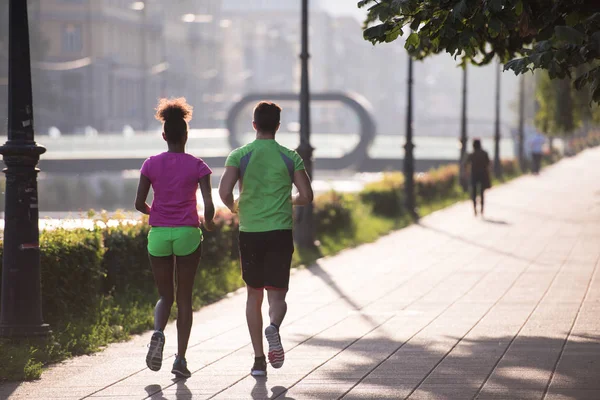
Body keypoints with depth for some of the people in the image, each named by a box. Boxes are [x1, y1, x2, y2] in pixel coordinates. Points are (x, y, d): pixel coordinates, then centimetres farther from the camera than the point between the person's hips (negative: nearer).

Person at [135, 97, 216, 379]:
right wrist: (208, 223, 10)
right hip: (188, 234, -1)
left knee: (165, 296, 13)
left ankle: (158, 332, -20)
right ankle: (180, 358, 2)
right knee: (184, 297, 8)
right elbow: (209, 205, -11)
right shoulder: (197, 166, -4)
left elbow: (139, 204, 0)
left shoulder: (151, 164, 1)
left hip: (158, 234, 1)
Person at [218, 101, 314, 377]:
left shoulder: (239, 156, -1)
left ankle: (258, 359, 10)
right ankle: (274, 327, -31)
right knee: (277, 295, 3)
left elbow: (224, 191, -11)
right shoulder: (290, 157, 1)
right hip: (280, 231, -1)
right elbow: (306, 196, -2)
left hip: (249, 232, 1)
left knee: (254, 295, 13)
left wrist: (233, 207, 11)